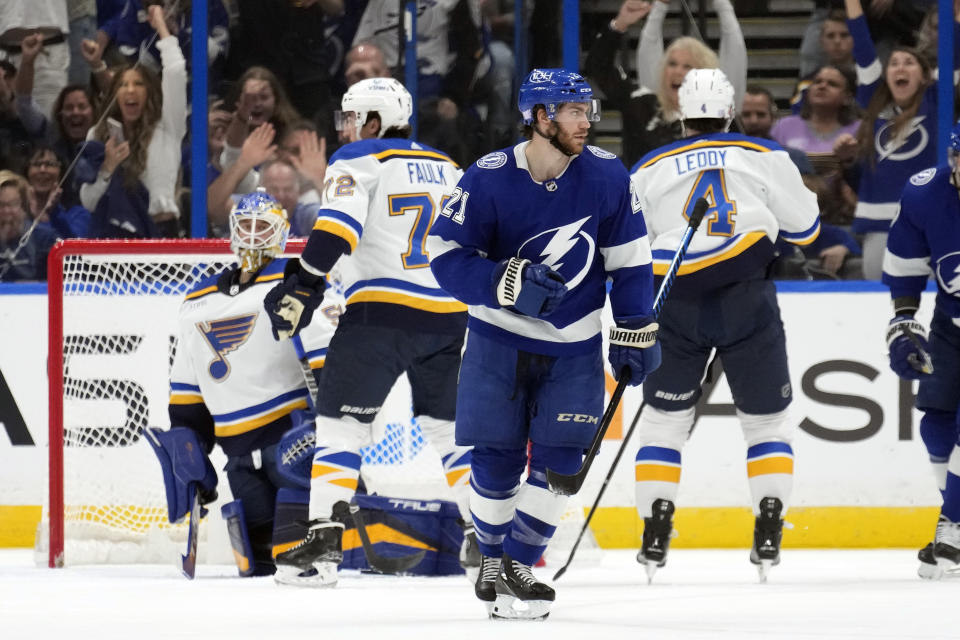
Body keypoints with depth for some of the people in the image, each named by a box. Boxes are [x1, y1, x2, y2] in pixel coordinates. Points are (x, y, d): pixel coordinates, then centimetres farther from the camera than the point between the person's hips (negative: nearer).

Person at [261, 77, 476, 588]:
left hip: (382, 314, -6)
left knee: (341, 421, -4)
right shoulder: (447, 168, 20)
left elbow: (338, 226, -15)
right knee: (448, 426, 20)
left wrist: (303, 285, -20)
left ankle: (325, 540, -16)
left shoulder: (359, 161, 1)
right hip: (449, 316, 6)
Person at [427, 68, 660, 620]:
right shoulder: (489, 179, -15)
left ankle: (519, 563, 5)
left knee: (560, 461, -7)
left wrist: (638, 334, 0)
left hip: (574, 346, 2)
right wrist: (509, 283, -27)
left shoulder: (607, 176, -8)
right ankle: (493, 555, 23)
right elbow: (447, 254, -14)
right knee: (497, 459, 0)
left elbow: (629, 259, 1)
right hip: (500, 338, -2)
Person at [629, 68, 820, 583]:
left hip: (676, 306, 1)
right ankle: (768, 536, -1)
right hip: (747, 303, -1)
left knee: (663, 420, 13)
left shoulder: (649, 169, 11)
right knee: (767, 420, 11)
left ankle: (655, 537, 4)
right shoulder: (764, 157, 5)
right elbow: (804, 229, 11)